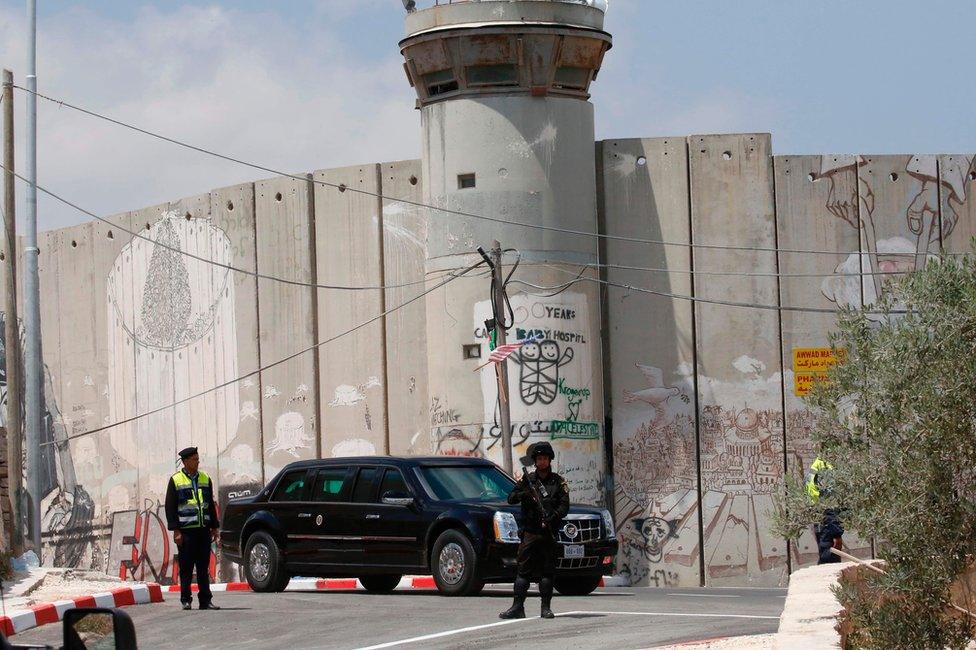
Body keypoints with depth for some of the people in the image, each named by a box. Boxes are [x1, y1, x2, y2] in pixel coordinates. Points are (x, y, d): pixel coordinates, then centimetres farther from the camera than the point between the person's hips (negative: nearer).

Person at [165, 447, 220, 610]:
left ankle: (206, 600, 8)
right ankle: (186, 600, 6)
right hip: (186, 530, -4)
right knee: (186, 568, -1)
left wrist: (214, 527, 14)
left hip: (204, 529, 4)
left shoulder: (205, 479, 15)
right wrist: (176, 531, -9)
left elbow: (211, 505, 20)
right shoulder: (175, 480, 1)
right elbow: (170, 507, -2)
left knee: (204, 568, 5)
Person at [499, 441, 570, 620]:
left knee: (547, 571, 0)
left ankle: (546, 608, 3)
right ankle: (517, 607, -1)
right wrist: (522, 494, -15)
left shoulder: (558, 482, 8)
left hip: (549, 532, -1)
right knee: (523, 570, -1)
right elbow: (511, 498, 6)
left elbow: (564, 505, 0)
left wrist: (552, 518, -16)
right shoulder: (528, 480, 11)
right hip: (529, 532, 1)